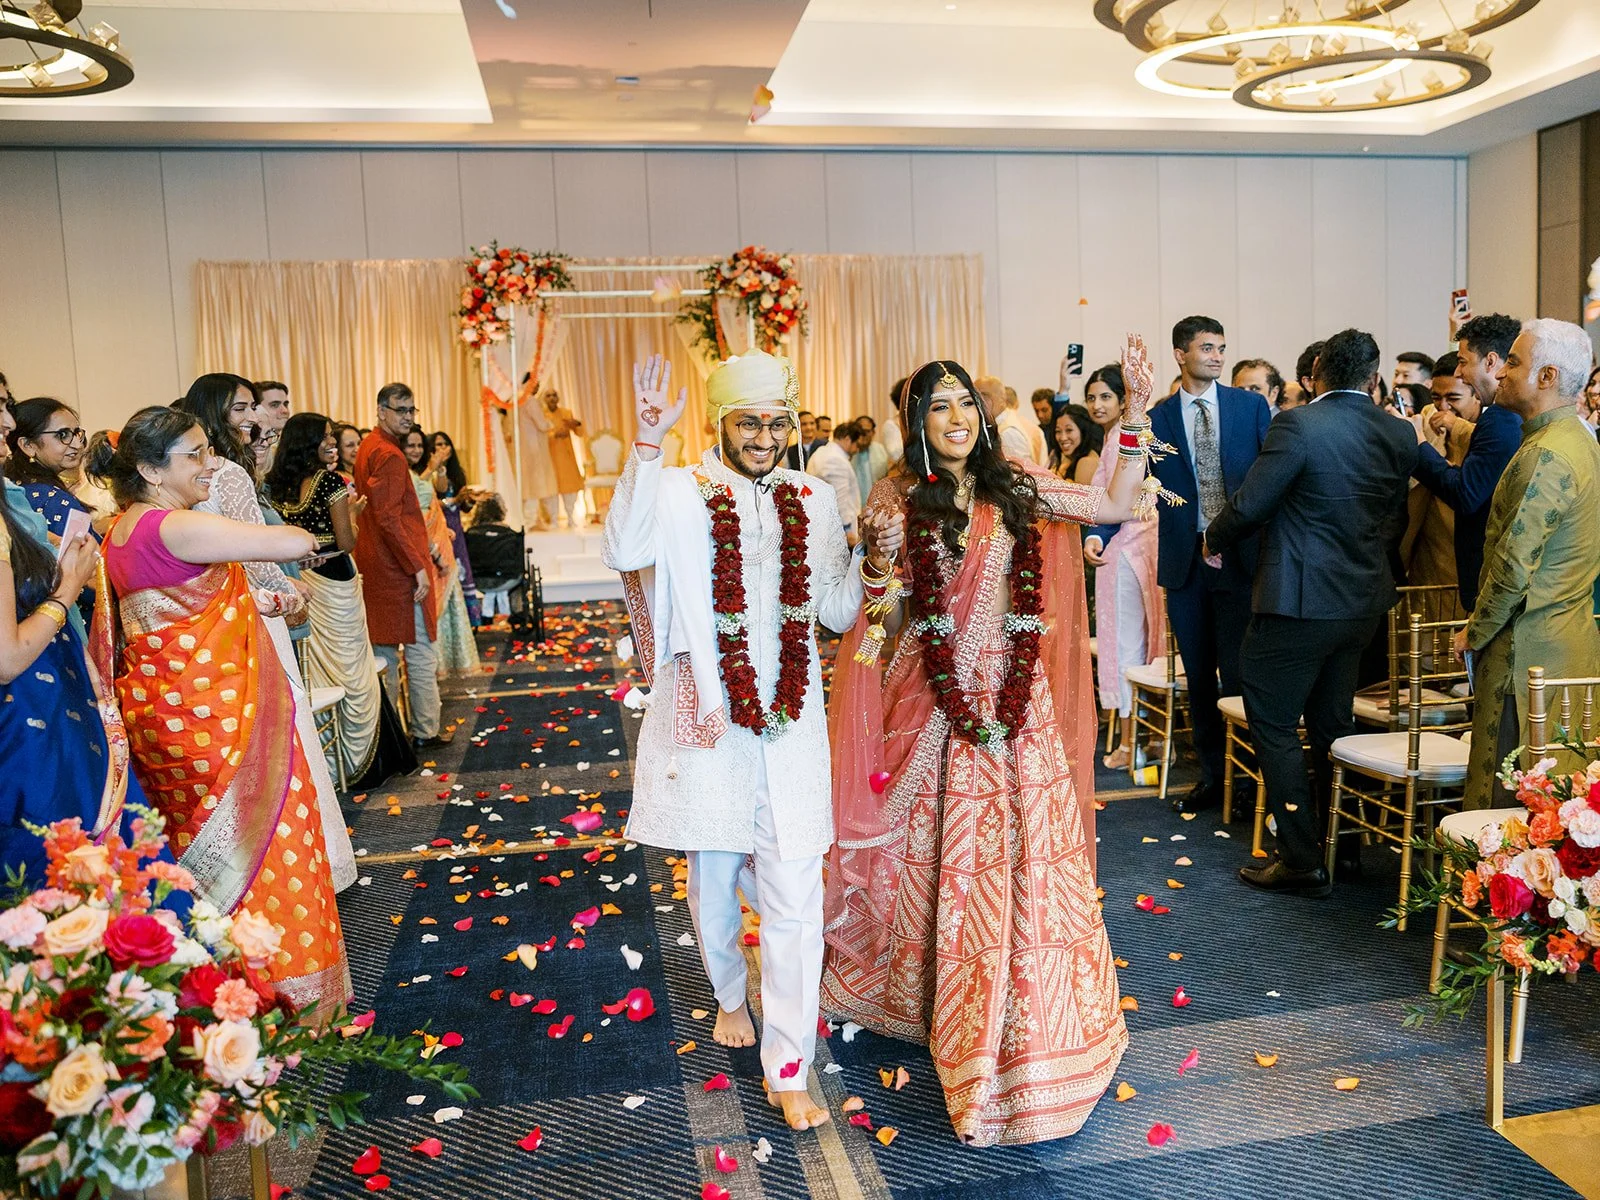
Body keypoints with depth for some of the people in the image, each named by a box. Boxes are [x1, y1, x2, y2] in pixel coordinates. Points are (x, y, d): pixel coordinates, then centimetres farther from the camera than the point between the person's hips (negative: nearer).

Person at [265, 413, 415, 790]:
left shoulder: (278, 485, 6)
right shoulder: (331, 480, -14)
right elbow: (346, 542, -14)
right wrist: (352, 512, 2)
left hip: (299, 583, 7)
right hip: (334, 581, -7)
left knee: (315, 670, 15)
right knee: (351, 671, 4)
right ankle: (358, 763, 11)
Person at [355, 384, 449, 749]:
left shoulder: (368, 448, 14)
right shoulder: (389, 455, -16)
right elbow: (389, 519, -23)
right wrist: (417, 566, -21)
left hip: (375, 566, 10)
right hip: (401, 566, -10)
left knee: (384, 649, 13)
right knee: (420, 651, 0)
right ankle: (425, 731, 7)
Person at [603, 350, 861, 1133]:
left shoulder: (813, 501, 5)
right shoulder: (681, 493, -6)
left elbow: (842, 610, 7)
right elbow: (626, 553, -28)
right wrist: (647, 447, -37)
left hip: (791, 723, 2)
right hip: (708, 716, -1)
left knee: (794, 898, 2)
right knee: (713, 880, 18)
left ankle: (788, 1070, 15)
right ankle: (730, 996, 47)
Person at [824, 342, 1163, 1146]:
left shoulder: (1014, 488, 3)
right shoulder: (898, 501, -5)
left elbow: (1114, 506, 5)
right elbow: (884, 618, -2)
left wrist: (1137, 415, 0)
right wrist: (880, 555, -20)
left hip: (1015, 695, 3)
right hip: (936, 700, -2)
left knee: (1025, 849, 6)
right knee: (942, 851, 10)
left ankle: (1029, 1018, 26)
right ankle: (927, 995, 36)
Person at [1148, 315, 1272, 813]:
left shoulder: (1251, 406, 4)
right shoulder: (1157, 418, 4)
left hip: (1241, 557, -1)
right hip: (1185, 561, 2)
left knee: (1239, 673, -2)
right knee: (1199, 677, 10)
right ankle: (1211, 777, 23)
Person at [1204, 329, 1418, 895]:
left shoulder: (1298, 424, -17)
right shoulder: (1399, 433, 3)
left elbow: (1249, 505, -15)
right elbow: (1395, 520, 12)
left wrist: (1214, 539, 4)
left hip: (1298, 602, -7)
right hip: (1364, 601, 7)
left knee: (1273, 727, 3)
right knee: (1332, 725, 20)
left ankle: (1302, 861, 6)